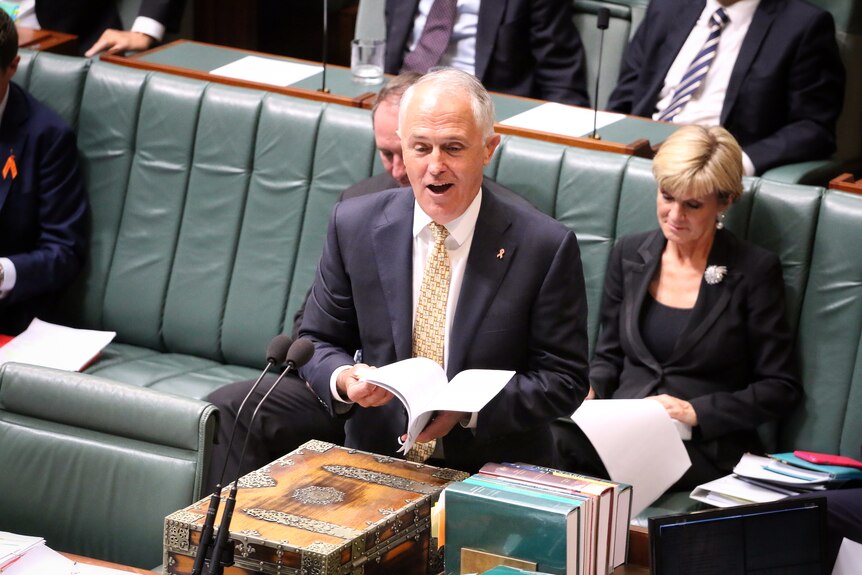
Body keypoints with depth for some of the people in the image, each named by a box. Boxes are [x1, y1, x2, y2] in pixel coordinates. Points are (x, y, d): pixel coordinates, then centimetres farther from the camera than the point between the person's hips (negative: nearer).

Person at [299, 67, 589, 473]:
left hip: (497, 478, -2)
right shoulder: (355, 226, 3)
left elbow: (564, 379, -2)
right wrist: (343, 379, -11)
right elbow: (317, 342, 12)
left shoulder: (545, 246, -6)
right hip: (377, 460, 2)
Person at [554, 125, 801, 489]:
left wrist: (696, 411, -11)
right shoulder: (630, 254, 14)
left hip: (705, 448, -5)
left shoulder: (754, 271, 0)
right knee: (557, 435, -33)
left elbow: (780, 388, 0)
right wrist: (586, 389, -1)